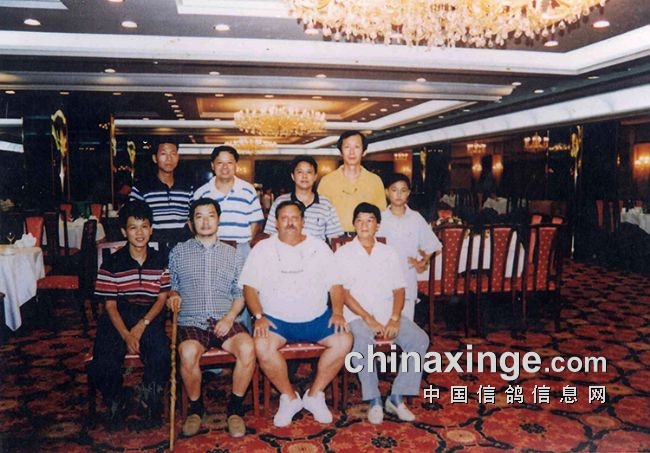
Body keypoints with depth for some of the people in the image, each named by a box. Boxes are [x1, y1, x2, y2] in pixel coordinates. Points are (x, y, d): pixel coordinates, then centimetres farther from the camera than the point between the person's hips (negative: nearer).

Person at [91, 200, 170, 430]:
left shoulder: (160, 260, 5)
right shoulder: (112, 263, 1)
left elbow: (162, 297, 4)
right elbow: (110, 304, 0)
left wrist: (142, 325, -12)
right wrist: (126, 335, -15)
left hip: (150, 317, 0)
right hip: (119, 319, 0)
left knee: (161, 356, -30)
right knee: (103, 365, -25)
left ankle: (150, 400, 1)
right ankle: (117, 401, 10)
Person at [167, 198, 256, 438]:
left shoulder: (231, 253, 16)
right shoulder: (178, 252, 13)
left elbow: (240, 293, 12)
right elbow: (172, 287, 14)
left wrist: (230, 317, -5)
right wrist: (173, 296, -9)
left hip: (225, 320, 1)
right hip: (191, 322, -1)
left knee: (248, 347, -30)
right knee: (188, 353, -34)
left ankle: (235, 407, -6)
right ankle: (196, 407, -4)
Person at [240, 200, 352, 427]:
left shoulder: (319, 247, 9)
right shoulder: (263, 249, 5)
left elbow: (335, 284, 8)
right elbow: (249, 286, 1)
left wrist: (338, 312, -9)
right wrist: (259, 316, -14)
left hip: (317, 317, 2)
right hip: (276, 319, -1)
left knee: (344, 340, -23)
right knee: (262, 346, -31)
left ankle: (314, 395, -3)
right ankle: (290, 398, -6)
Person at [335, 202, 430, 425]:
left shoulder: (389, 253, 13)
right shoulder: (343, 253, 2)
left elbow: (399, 289, 8)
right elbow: (343, 292, -5)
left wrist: (395, 319, -9)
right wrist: (368, 319, -15)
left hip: (388, 314, 4)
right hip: (358, 315, -4)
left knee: (420, 339, -20)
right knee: (362, 343, -35)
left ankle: (396, 397, -10)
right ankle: (374, 400, -16)